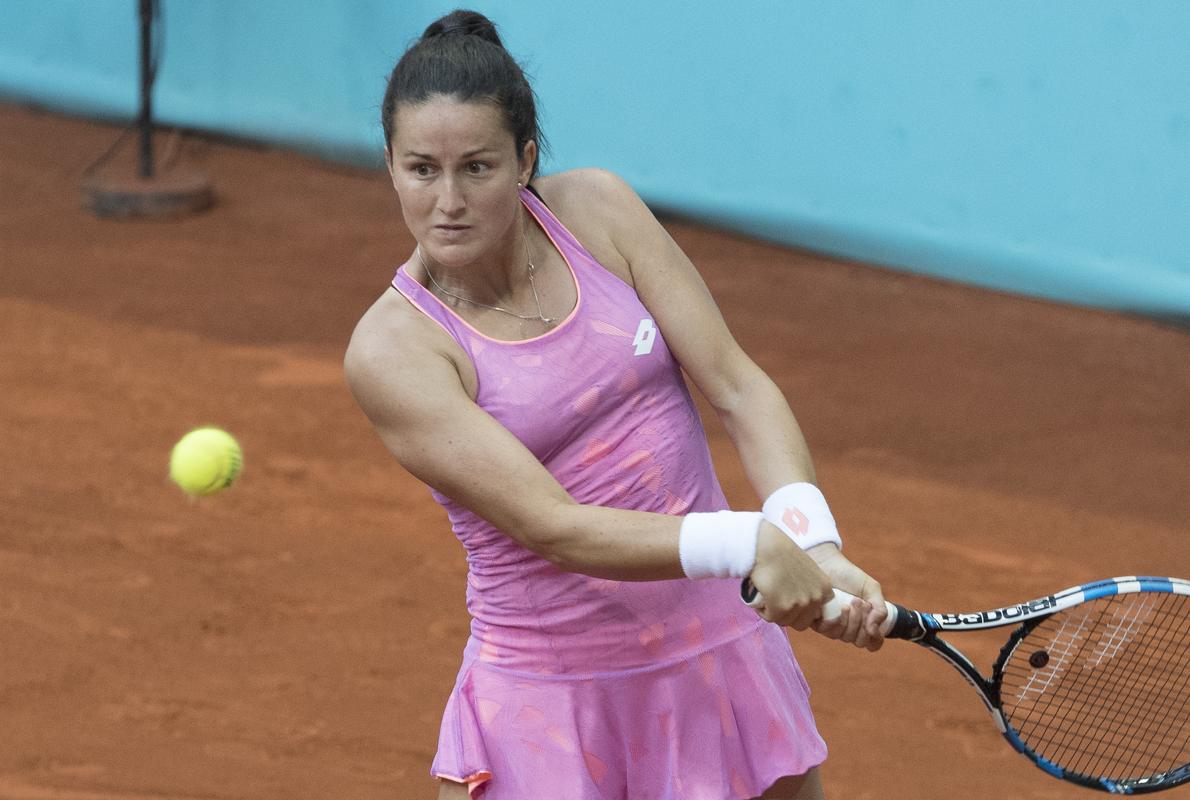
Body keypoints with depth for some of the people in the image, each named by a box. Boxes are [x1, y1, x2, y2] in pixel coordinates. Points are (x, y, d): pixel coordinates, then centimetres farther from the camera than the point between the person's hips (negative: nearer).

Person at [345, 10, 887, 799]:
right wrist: (748, 542, -35)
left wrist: (814, 544, -24)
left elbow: (738, 386, -7)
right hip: (547, 692, -3)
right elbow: (554, 529, -24)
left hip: (720, 647, 3)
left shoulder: (596, 210, -4)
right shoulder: (392, 348, -16)